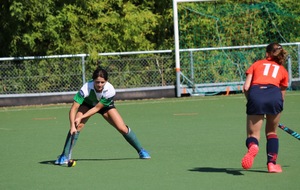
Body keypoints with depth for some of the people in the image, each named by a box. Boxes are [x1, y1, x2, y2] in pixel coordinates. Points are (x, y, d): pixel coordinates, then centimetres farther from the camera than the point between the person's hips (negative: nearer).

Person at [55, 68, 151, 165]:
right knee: (77, 126, -24)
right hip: (87, 104, -1)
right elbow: (74, 109, -41)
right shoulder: (86, 88, -39)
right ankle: (64, 156, -16)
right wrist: (72, 125, -53)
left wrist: (81, 117, -36)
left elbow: (97, 108, -29)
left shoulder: (110, 90, -36)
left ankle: (141, 150, 12)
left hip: (105, 105, 1)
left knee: (123, 129, -9)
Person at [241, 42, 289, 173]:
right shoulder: (283, 70, 29)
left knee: (253, 134, 5)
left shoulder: (257, 64, 27)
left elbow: (246, 87, 14)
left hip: (255, 94, -1)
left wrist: (251, 102, 26)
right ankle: (272, 164, 14)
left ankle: (252, 146, -30)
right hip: (274, 94, 1)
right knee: (271, 132, 22)